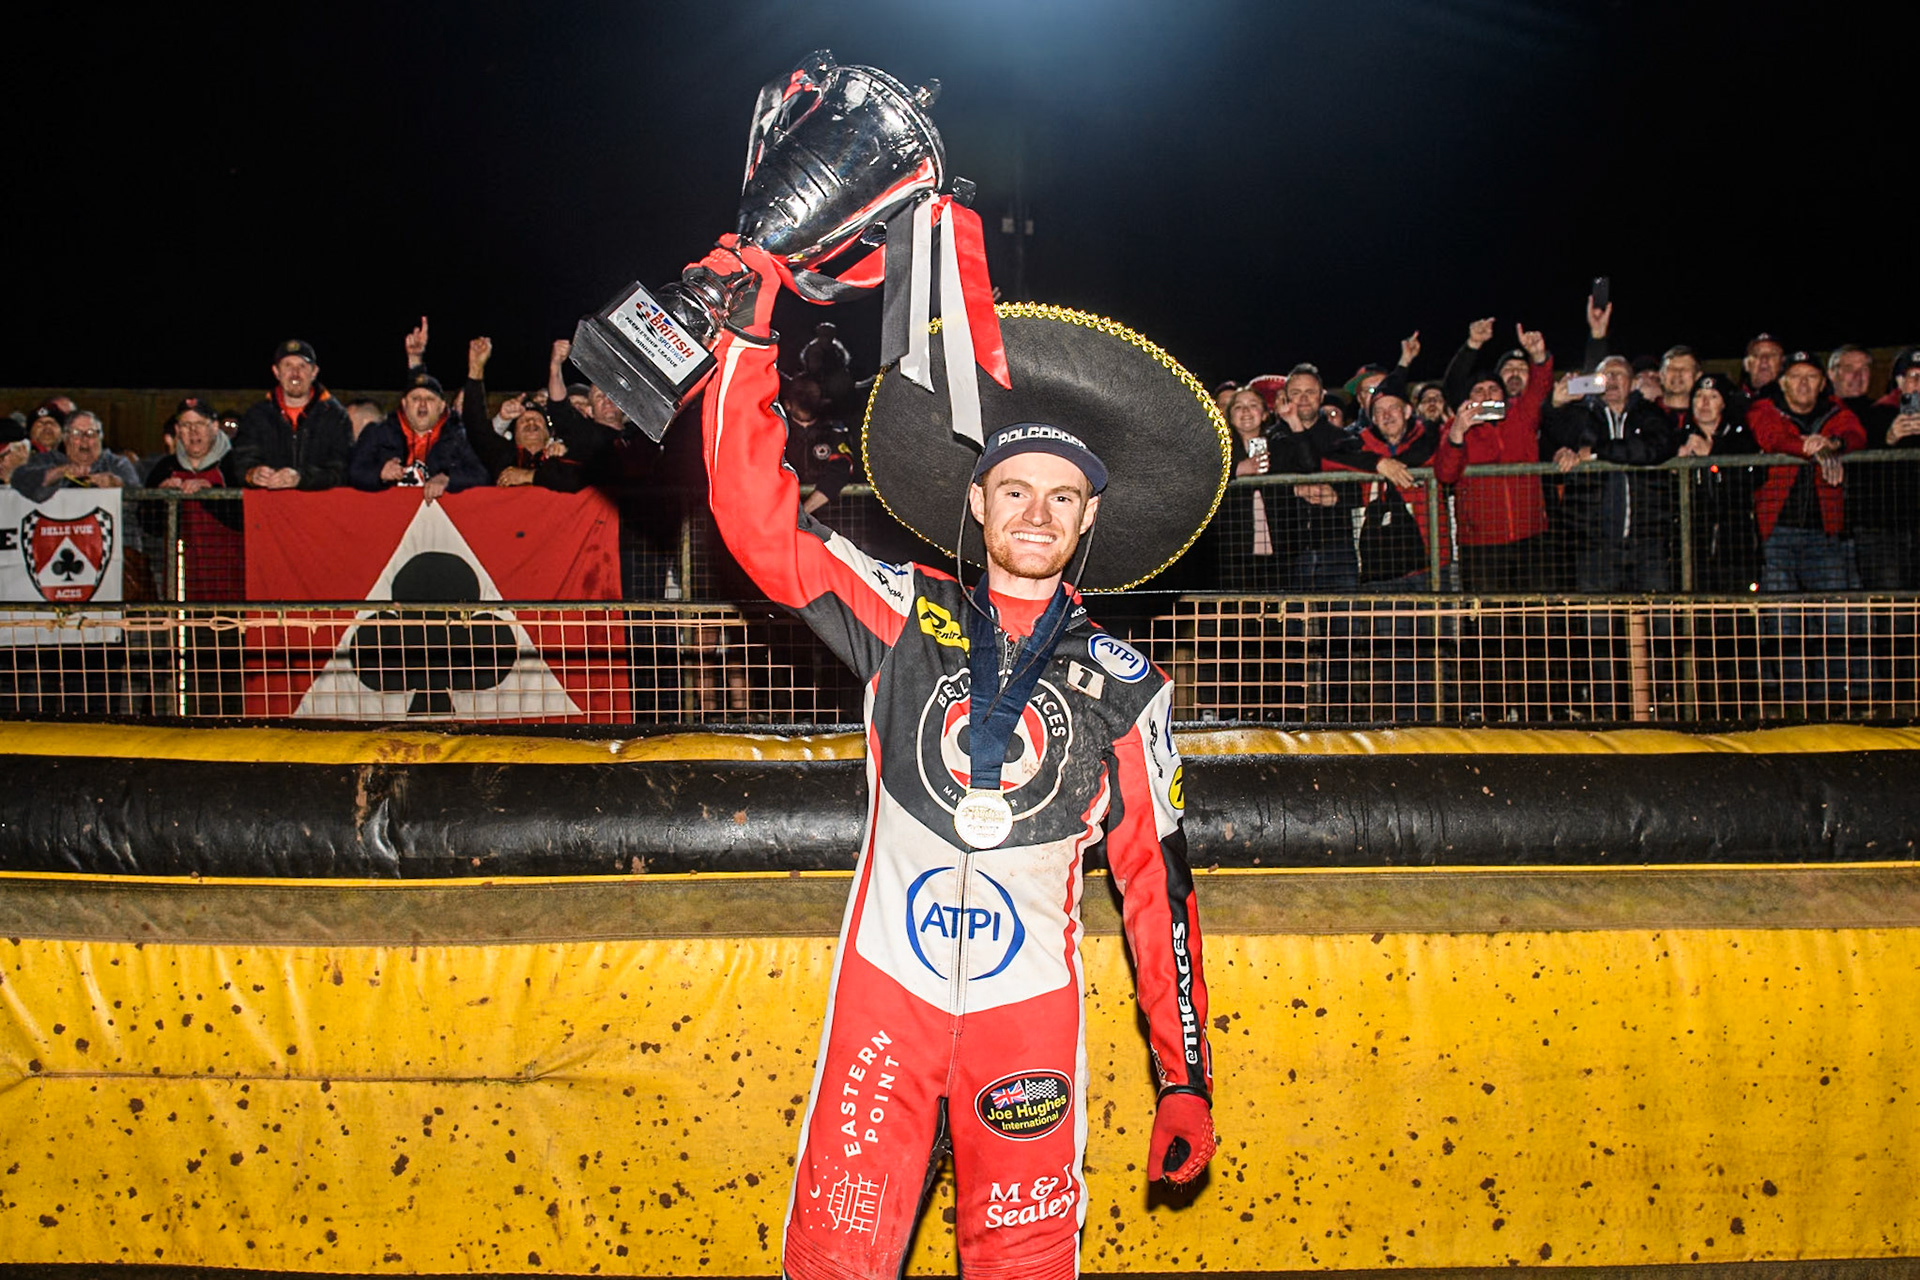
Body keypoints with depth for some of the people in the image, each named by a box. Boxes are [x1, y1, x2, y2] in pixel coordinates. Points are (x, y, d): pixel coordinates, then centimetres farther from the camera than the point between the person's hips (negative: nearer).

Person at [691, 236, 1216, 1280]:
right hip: (887, 987, 0)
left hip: (1029, 1004, 1)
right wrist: (751, 329, -9)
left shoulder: (1123, 686, 4)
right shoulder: (909, 615, 3)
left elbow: (1156, 879, 5)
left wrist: (1186, 1075, 4)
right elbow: (760, 519, -4)